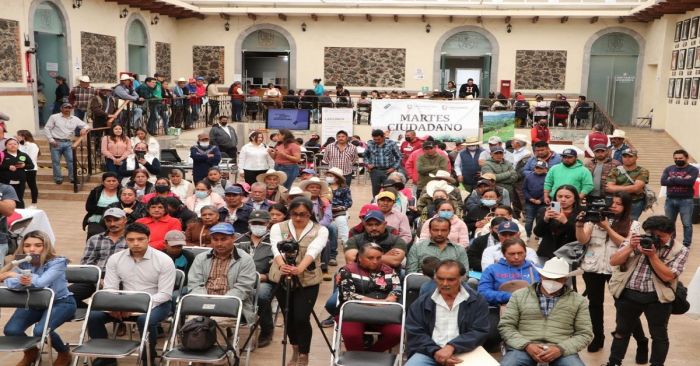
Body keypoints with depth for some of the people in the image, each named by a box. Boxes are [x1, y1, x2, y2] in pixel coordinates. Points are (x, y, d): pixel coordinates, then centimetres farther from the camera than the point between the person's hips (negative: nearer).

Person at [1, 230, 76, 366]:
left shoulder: (57, 262, -21)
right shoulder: (21, 262, -6)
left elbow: (41, 282, -36)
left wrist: (14, 275, -30)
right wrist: (21, 280, -45)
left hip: (61, 302, -5)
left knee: (40, 331, -29)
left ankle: (65, 354, 3)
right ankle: (31, 352, 18)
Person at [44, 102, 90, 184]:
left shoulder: (75, 119, 11)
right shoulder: (54, 117, 2)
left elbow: (86, 125, 13)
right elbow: (47, 128, 0)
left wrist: (84, 128, -12)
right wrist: (51, 140, -9)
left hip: (68, 143, 2)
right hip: (56, 142, -2)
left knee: (71, 160, -2)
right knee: (56, 161, 2)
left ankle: (73, 177, 8)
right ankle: (58, 178, 13)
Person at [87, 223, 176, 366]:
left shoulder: (164, 260, -13)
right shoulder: (115, 258, 1)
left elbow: (165, 294, -15)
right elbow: (110, 288, 0)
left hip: (156, 304, -4)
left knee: (145, 320, -38)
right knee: (93, 316, -18)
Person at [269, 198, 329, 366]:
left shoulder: (321, 230, -5)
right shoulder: (278, 227, 0)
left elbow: (313, 251, -23)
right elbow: (277, 248, -18)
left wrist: (300, 268, -42)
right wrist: (281, 265, -40)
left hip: (308, 280, -2)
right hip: (282, 279, 3)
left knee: (301, 318, -9)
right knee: (289, 318, 13)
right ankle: (295, 350, 39)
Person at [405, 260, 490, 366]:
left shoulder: (477, 301, 7)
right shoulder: (421, 302, 9)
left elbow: (480, 332, -1)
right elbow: (414, 334, 4)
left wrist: (452, 347, -14)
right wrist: (435, 351, -12)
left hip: (463, 354, 0)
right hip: (429, 353, 0)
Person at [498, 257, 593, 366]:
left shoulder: (578, 301, 13)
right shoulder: (519, 296, 11)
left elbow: (585, 333, 8)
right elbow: (506, 326, 7)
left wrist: (561, 349, -10)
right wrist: (527, 346, -10)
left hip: (562, 351, 1)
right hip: (524, 348, -1)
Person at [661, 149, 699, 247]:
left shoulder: (693, 169, -3)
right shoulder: (668, 169, 7)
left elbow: (690, 181, -21)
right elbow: (663, 181, -8)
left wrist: (673, 179, -13)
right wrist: (681, 180, -14)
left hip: (685, 200, -4)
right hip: (670, 200, 4)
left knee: (687, 224, 1)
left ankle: (686, 244, 10)